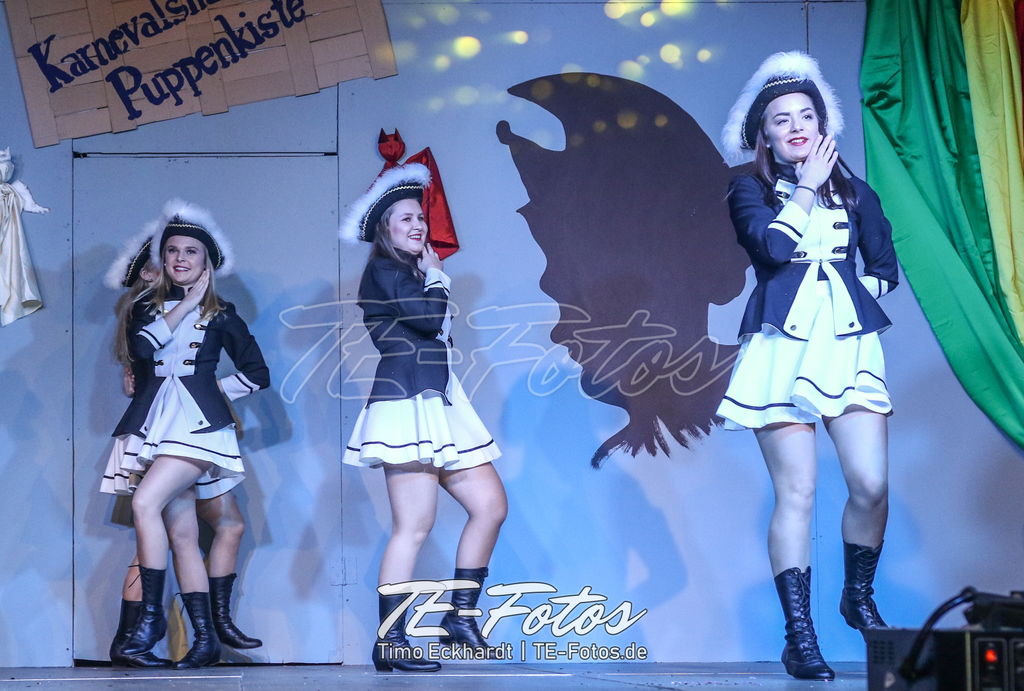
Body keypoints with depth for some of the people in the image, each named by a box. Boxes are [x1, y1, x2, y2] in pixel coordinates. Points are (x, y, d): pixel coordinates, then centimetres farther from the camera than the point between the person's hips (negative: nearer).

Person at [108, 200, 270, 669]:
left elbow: (258, 373, 9)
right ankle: (204, 638, 5)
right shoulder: (146, 307, 15)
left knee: (145, 502, -25)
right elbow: (142, 346, -8)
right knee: (181, 532, 1)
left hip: (197, 422, -3)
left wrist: (215, 389, 4)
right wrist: (186, 305, -3)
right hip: (153, 425, 4)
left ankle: (151, 613, -17)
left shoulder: (220, 313, 8)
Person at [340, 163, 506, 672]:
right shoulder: (384, 271, -4)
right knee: (414, 525, -13)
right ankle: (388, 642, -9)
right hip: (407, 405, -10)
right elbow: (428, 316, -17)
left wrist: (433, 277, 16)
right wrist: (437, 276, -3)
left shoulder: (413, 275, 23)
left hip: (439, 406, 10)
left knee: (491, 505, 3)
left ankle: (460, 617, 9)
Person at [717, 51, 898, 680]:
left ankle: (859, 597, 18)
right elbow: (772, 244, -14)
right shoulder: (751, 191, 6)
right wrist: (807, 186, -4)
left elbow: (885, 266, 20)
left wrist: (861, 290, 4)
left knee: (871, 484, -9)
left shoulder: (855, 193, 14)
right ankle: (799, 636, -2)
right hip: (782, 350, -3)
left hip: (850, 346, 3)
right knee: (797, 492, -7)